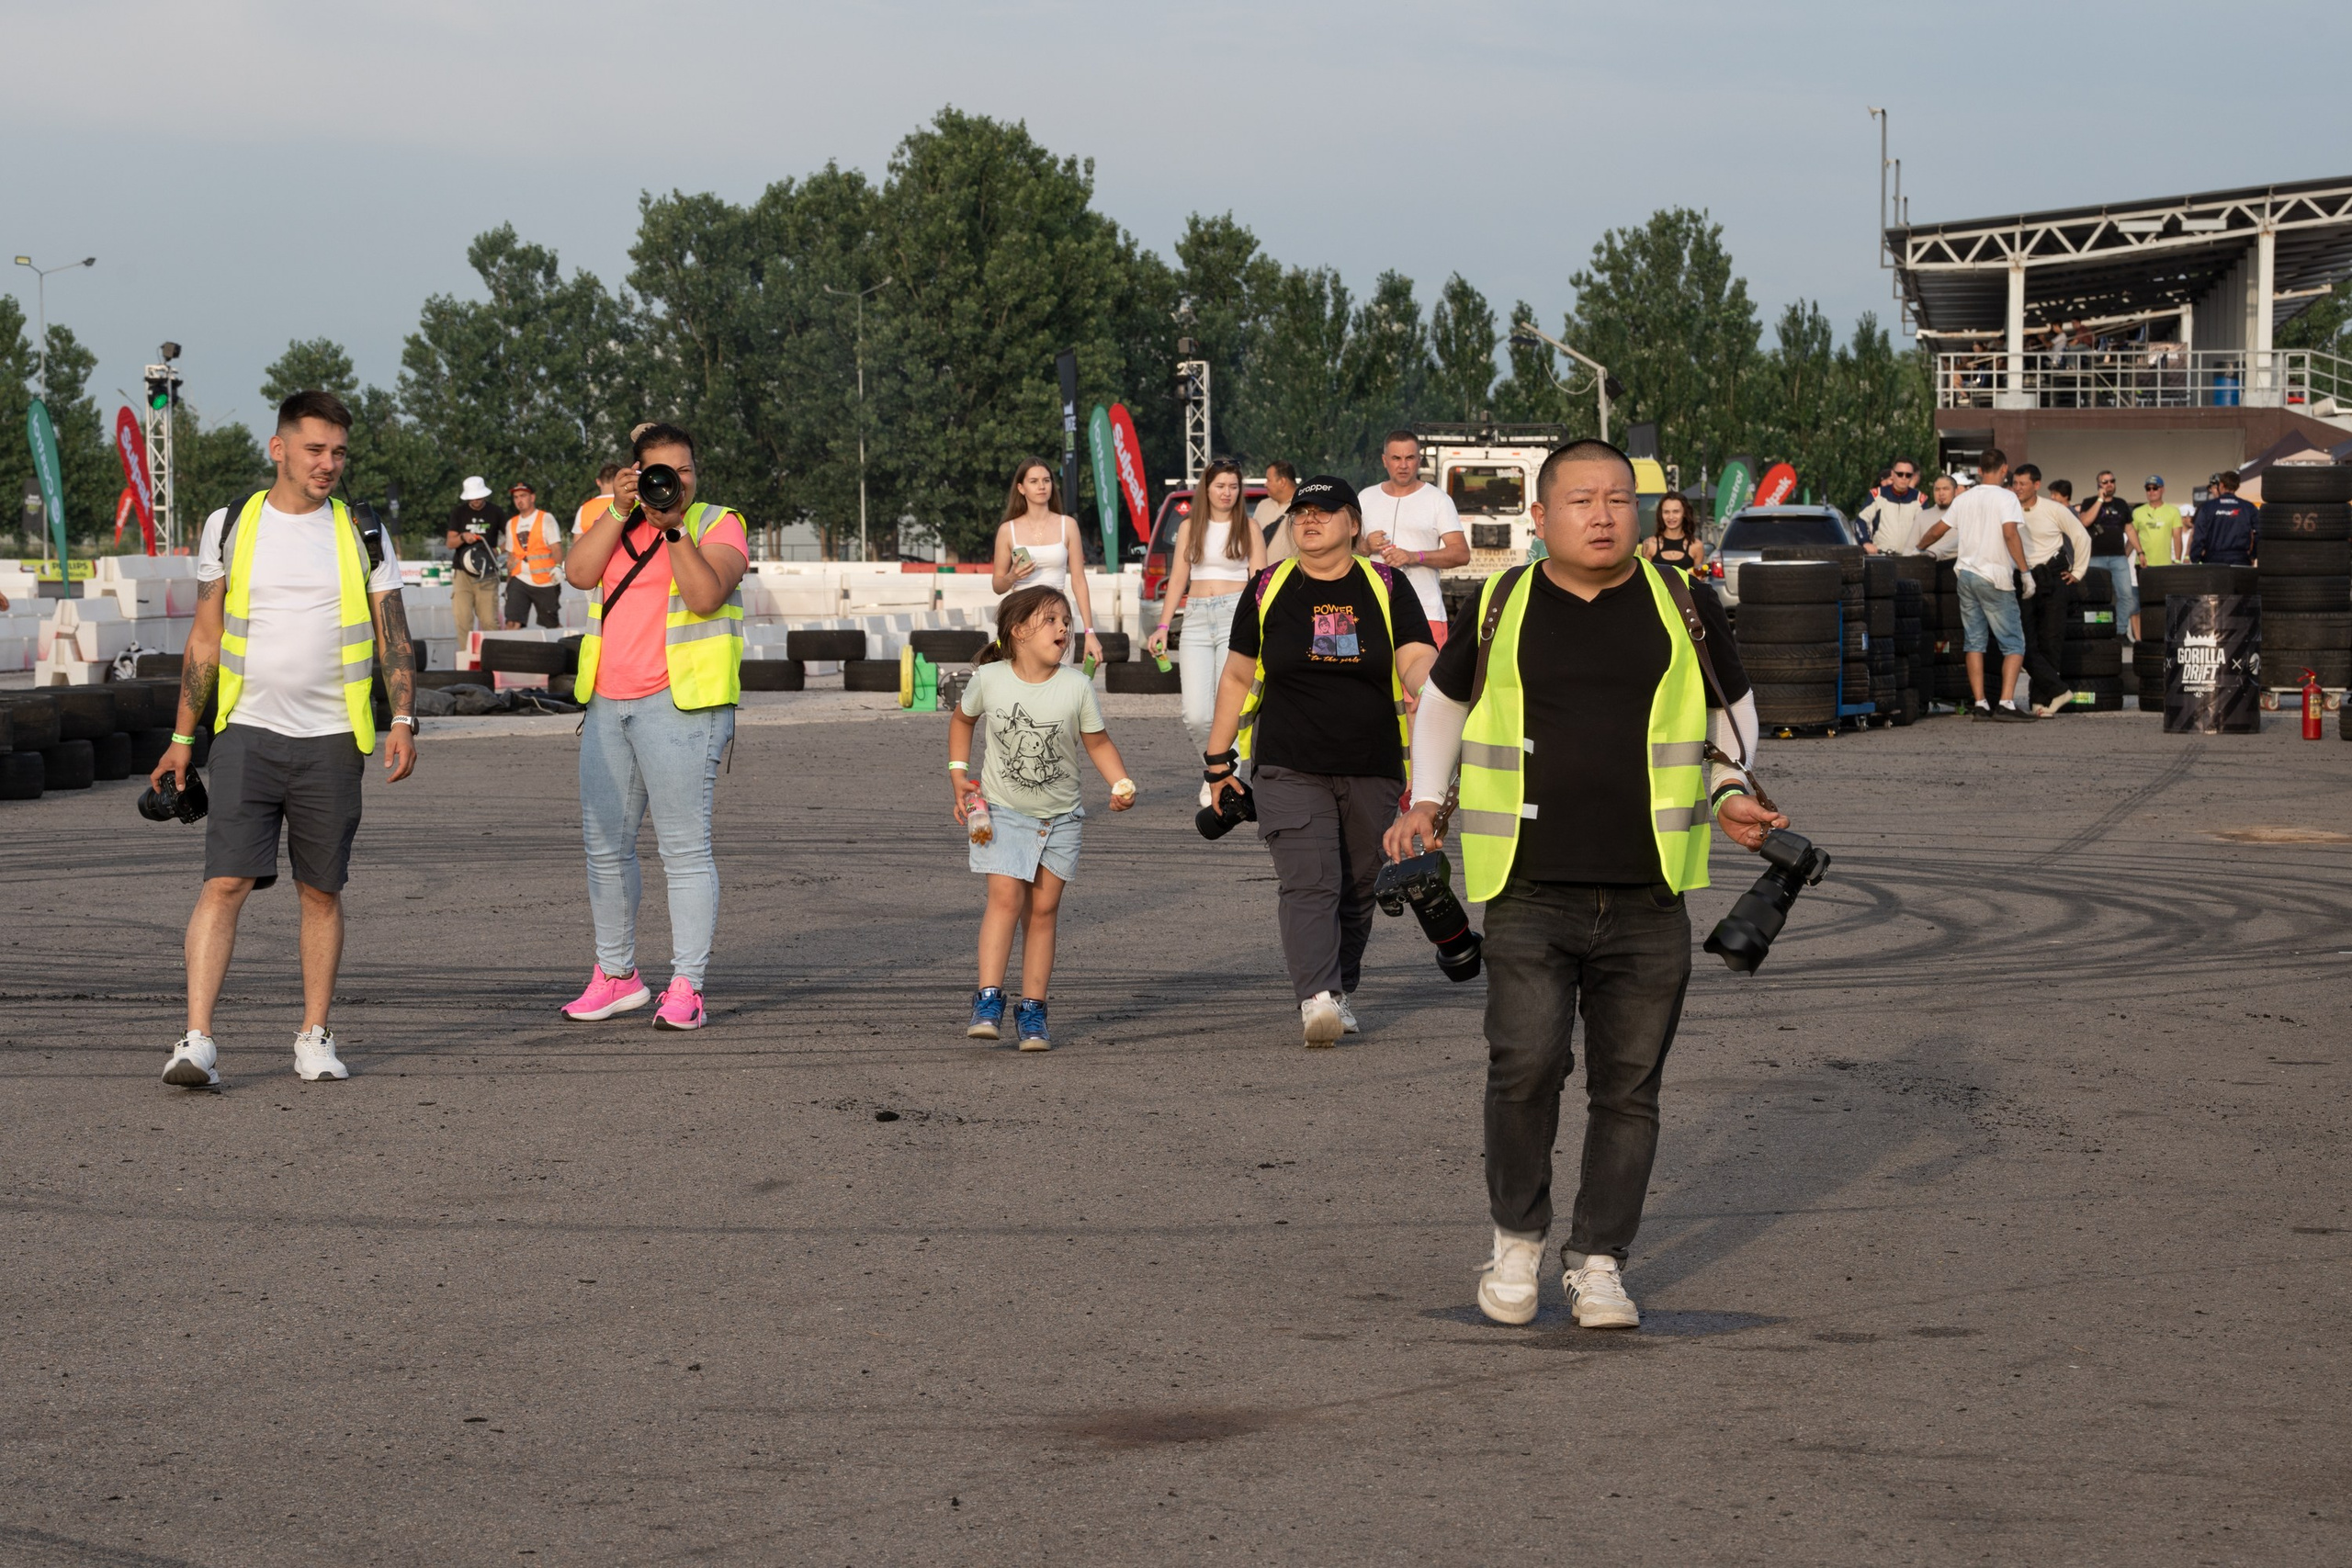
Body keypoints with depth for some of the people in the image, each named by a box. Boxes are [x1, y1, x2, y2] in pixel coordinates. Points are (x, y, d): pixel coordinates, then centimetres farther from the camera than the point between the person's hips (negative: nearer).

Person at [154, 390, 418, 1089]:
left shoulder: (362, 533, 6)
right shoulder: (230, 526, 6)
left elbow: (393, 635, 6)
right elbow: (205, 640, 11)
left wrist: (402, 721, -8)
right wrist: (182, 737, 9)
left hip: (332, 740, 1)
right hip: (247, 732, -1)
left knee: (321, 892, 6)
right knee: (225, 882, -11)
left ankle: (315, 1036, 18)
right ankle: (197, 1041, -15)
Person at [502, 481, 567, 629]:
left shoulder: (546, 519, -1)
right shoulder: (511, 523, 15)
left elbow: (556, 547, -12)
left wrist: (558, 567, -31)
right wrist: (508, 583, 17)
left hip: (545, 582, -4)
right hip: (520, 580, 4)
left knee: (553, 625, 6)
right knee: (512, 624, -13)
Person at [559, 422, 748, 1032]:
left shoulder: (717, 526, 0)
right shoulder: (614, 524, 15)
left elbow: (706, 595, -16)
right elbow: (579, 572, -3)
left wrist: (673, 526, -18)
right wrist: (620, 512, -9)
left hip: (678, 704, -6)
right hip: (609, 702, 6)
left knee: (684, 848, -8)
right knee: (605, 844, 11)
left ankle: (686, 988, -6)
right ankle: (616, 975, 23)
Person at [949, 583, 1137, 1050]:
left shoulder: (1076, 687, -10)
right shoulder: (989, 679, -9)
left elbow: (1097, 742, 0)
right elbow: (962, 719, 11)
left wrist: (1121, 784, -16)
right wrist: (958, 775, 2)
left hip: (1059, 818, 1)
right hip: (1002, 812, -1)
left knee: (1043, 909, 2)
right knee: (1005, 897, -16)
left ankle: (1032, 1009, 8)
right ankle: (988, 1000, -15)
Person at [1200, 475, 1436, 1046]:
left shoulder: (1385, 587, 5)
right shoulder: (1269, 590, 6)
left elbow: (1418, 660, -6)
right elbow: (1238, 677, 12)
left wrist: (1425, 690, -30)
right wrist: (1218, 759, 11)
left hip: (1372, 769, 1)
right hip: (1288, 768, -1)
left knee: (1357, 888, 7)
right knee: (1308, 882, -16)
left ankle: (1338, 992, 22)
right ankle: (1317, 997, -27)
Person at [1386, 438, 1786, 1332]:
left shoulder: (1683, 606, 7)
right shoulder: (1499, 610, 6)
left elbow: (1734, 711, 21)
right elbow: (1443, 699, 23)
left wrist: (1730, 796, 4)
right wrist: (1425, 803, 11)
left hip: (1648, 899, 2)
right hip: (1527, 895, -1)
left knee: (1628, 1086, 4)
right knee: (1526, 1065, -15)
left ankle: (1599, 1264, 16)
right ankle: (1516, 1237, 6)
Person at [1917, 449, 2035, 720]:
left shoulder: (1964, 499, 10)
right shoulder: (2005, 497, -8)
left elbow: (1937, 530, 17)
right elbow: (2010, 533, -20)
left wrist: (1918, 548, 36)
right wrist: (2025, 572, -18)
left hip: (1966, 574, 6)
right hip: (1995, 578, -6)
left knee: (1974, 642, 10)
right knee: (2013, 644, -2)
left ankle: (1979, 704, 6)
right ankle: (2006, 703, -14)